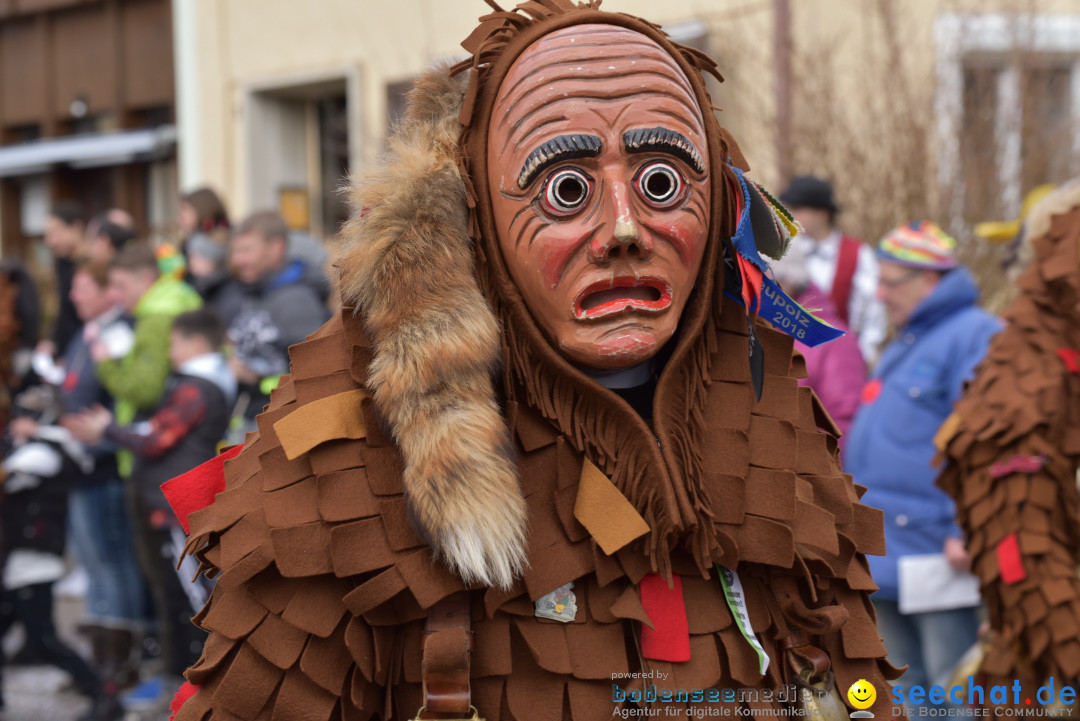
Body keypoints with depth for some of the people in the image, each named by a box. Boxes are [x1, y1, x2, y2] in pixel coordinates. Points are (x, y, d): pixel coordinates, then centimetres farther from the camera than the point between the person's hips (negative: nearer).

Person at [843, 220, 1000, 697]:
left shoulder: (973, 337, -11)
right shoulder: (905, 346, 21)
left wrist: (967, 532, -24)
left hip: (938, 557, -10)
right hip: (886, 559, 10)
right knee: (907, 693, 14)